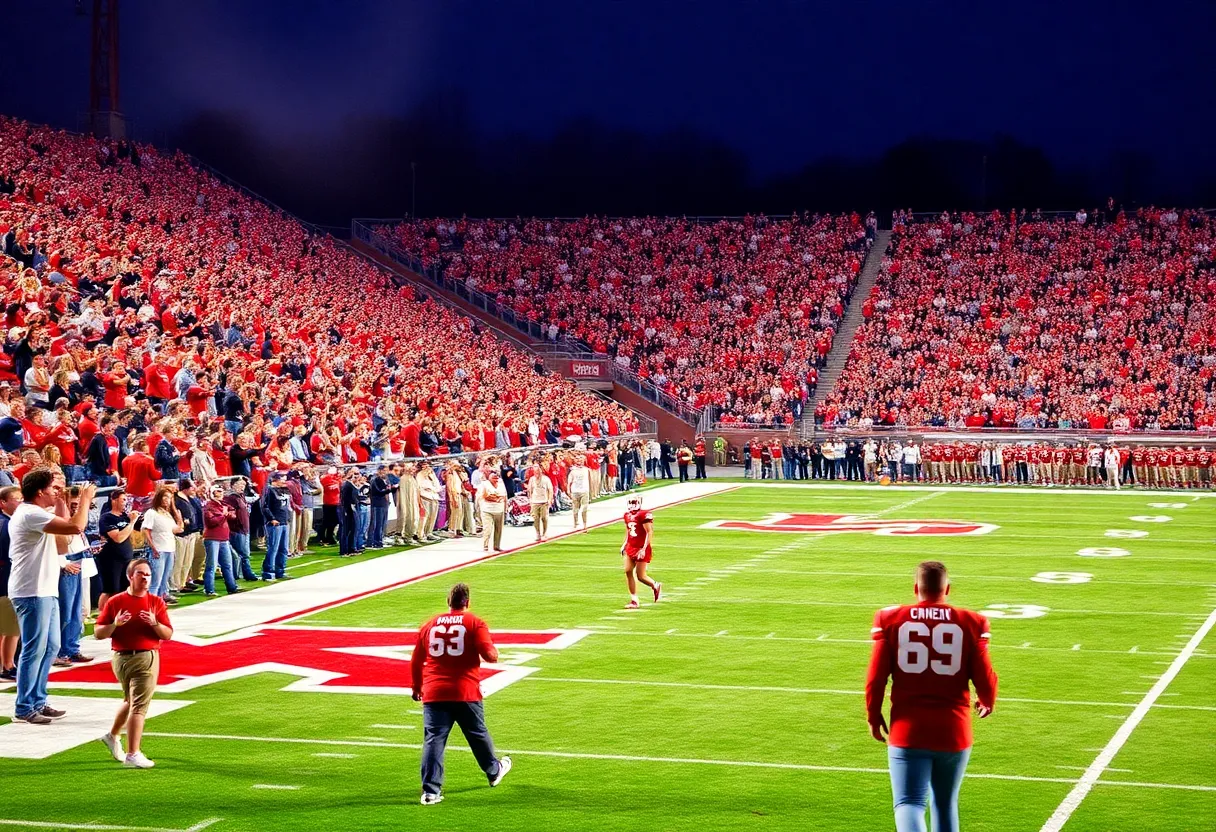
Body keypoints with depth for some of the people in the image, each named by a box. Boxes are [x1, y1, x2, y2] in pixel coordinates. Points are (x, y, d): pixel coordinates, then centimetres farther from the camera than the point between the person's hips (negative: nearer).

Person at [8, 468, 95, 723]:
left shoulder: (34, 513, 15)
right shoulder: (31, 514, -18)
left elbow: (66, 525, 26)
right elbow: (76, 527, -26)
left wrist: (61, 500, 19)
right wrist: (85, 498, -12)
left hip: (45, 590, 11)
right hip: (32, 592, -11)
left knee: (50, 647, 14)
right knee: (34, 650, -6)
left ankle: (38, 702, 22)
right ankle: (24, 709, 0)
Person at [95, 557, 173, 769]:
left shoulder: (156, 603, 6)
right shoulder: (115, 602, 2)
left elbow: (168, 635, 3)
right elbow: (98, 633, 2)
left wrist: (154, 624, -15)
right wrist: (115, 624, -16)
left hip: (148, 658, 2)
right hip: (122, 657, -2)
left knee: (137, 704, 5)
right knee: (136, 703, -1)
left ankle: (113, 736, 28)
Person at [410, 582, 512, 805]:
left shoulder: (429, 626, 9)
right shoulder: (475, 623, -1)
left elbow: (416, 661, 14)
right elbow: (490, 655, -12)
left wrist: (417, 687, 28)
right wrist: (495, 652, 13)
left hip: (433, 693, 1)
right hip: (466, 694, -1)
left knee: (433, 740, -2)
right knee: (478, 734, 18)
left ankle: (430, 792, -8)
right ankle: (494, 771, 41)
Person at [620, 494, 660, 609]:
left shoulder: (644, 515, -15)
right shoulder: (628, 515, 10)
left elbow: (649, 532, -16)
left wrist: (644, 549, -19)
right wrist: (624, 544, 15)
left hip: (641, 549, -8)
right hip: (631, 547, 8)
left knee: (640, 576, -5)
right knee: (628, 571, -1)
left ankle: (656, 586, 27)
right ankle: (634, 600, 7)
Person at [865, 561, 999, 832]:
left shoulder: (890, 620, -2)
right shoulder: (970, 623, -2)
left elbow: (876, 677, -2)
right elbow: (985, 680, -1)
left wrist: (873, 716, 14)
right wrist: (987, 702, 22)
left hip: (907, 730, -1)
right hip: (953, 731, 1)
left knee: (910, 803, -3)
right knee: (945, 805, 18)